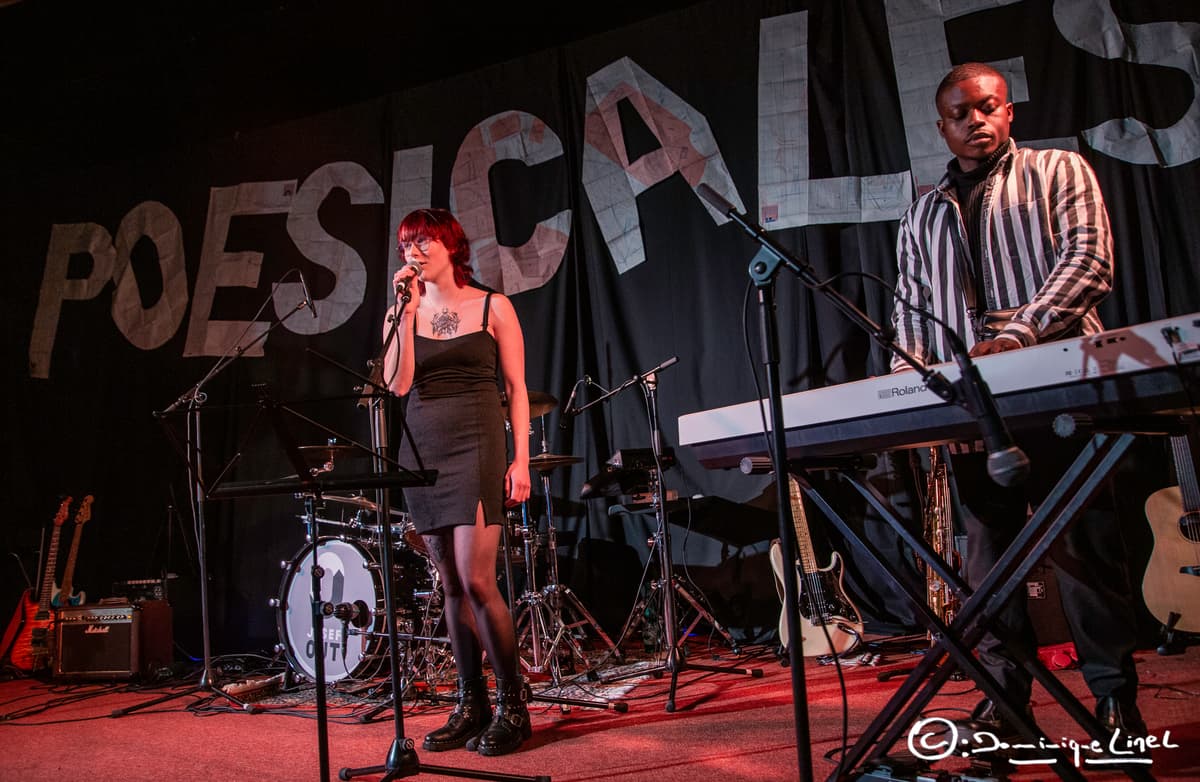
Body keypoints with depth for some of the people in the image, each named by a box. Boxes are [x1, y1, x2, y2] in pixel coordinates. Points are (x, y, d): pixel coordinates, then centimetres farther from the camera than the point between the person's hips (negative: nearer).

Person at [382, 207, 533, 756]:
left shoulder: (492, 308, 3)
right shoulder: (402, 314, 12)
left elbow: (516, 388, 0)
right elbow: (397, 384, -2)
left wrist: (521, 459, -9)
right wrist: (408, 311, -5)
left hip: (477, 445, -4)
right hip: (423, 450, 5)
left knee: (476, 580, -11)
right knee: (451, 585, 7)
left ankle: (513, 706, 3)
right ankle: (471, 704, 17)